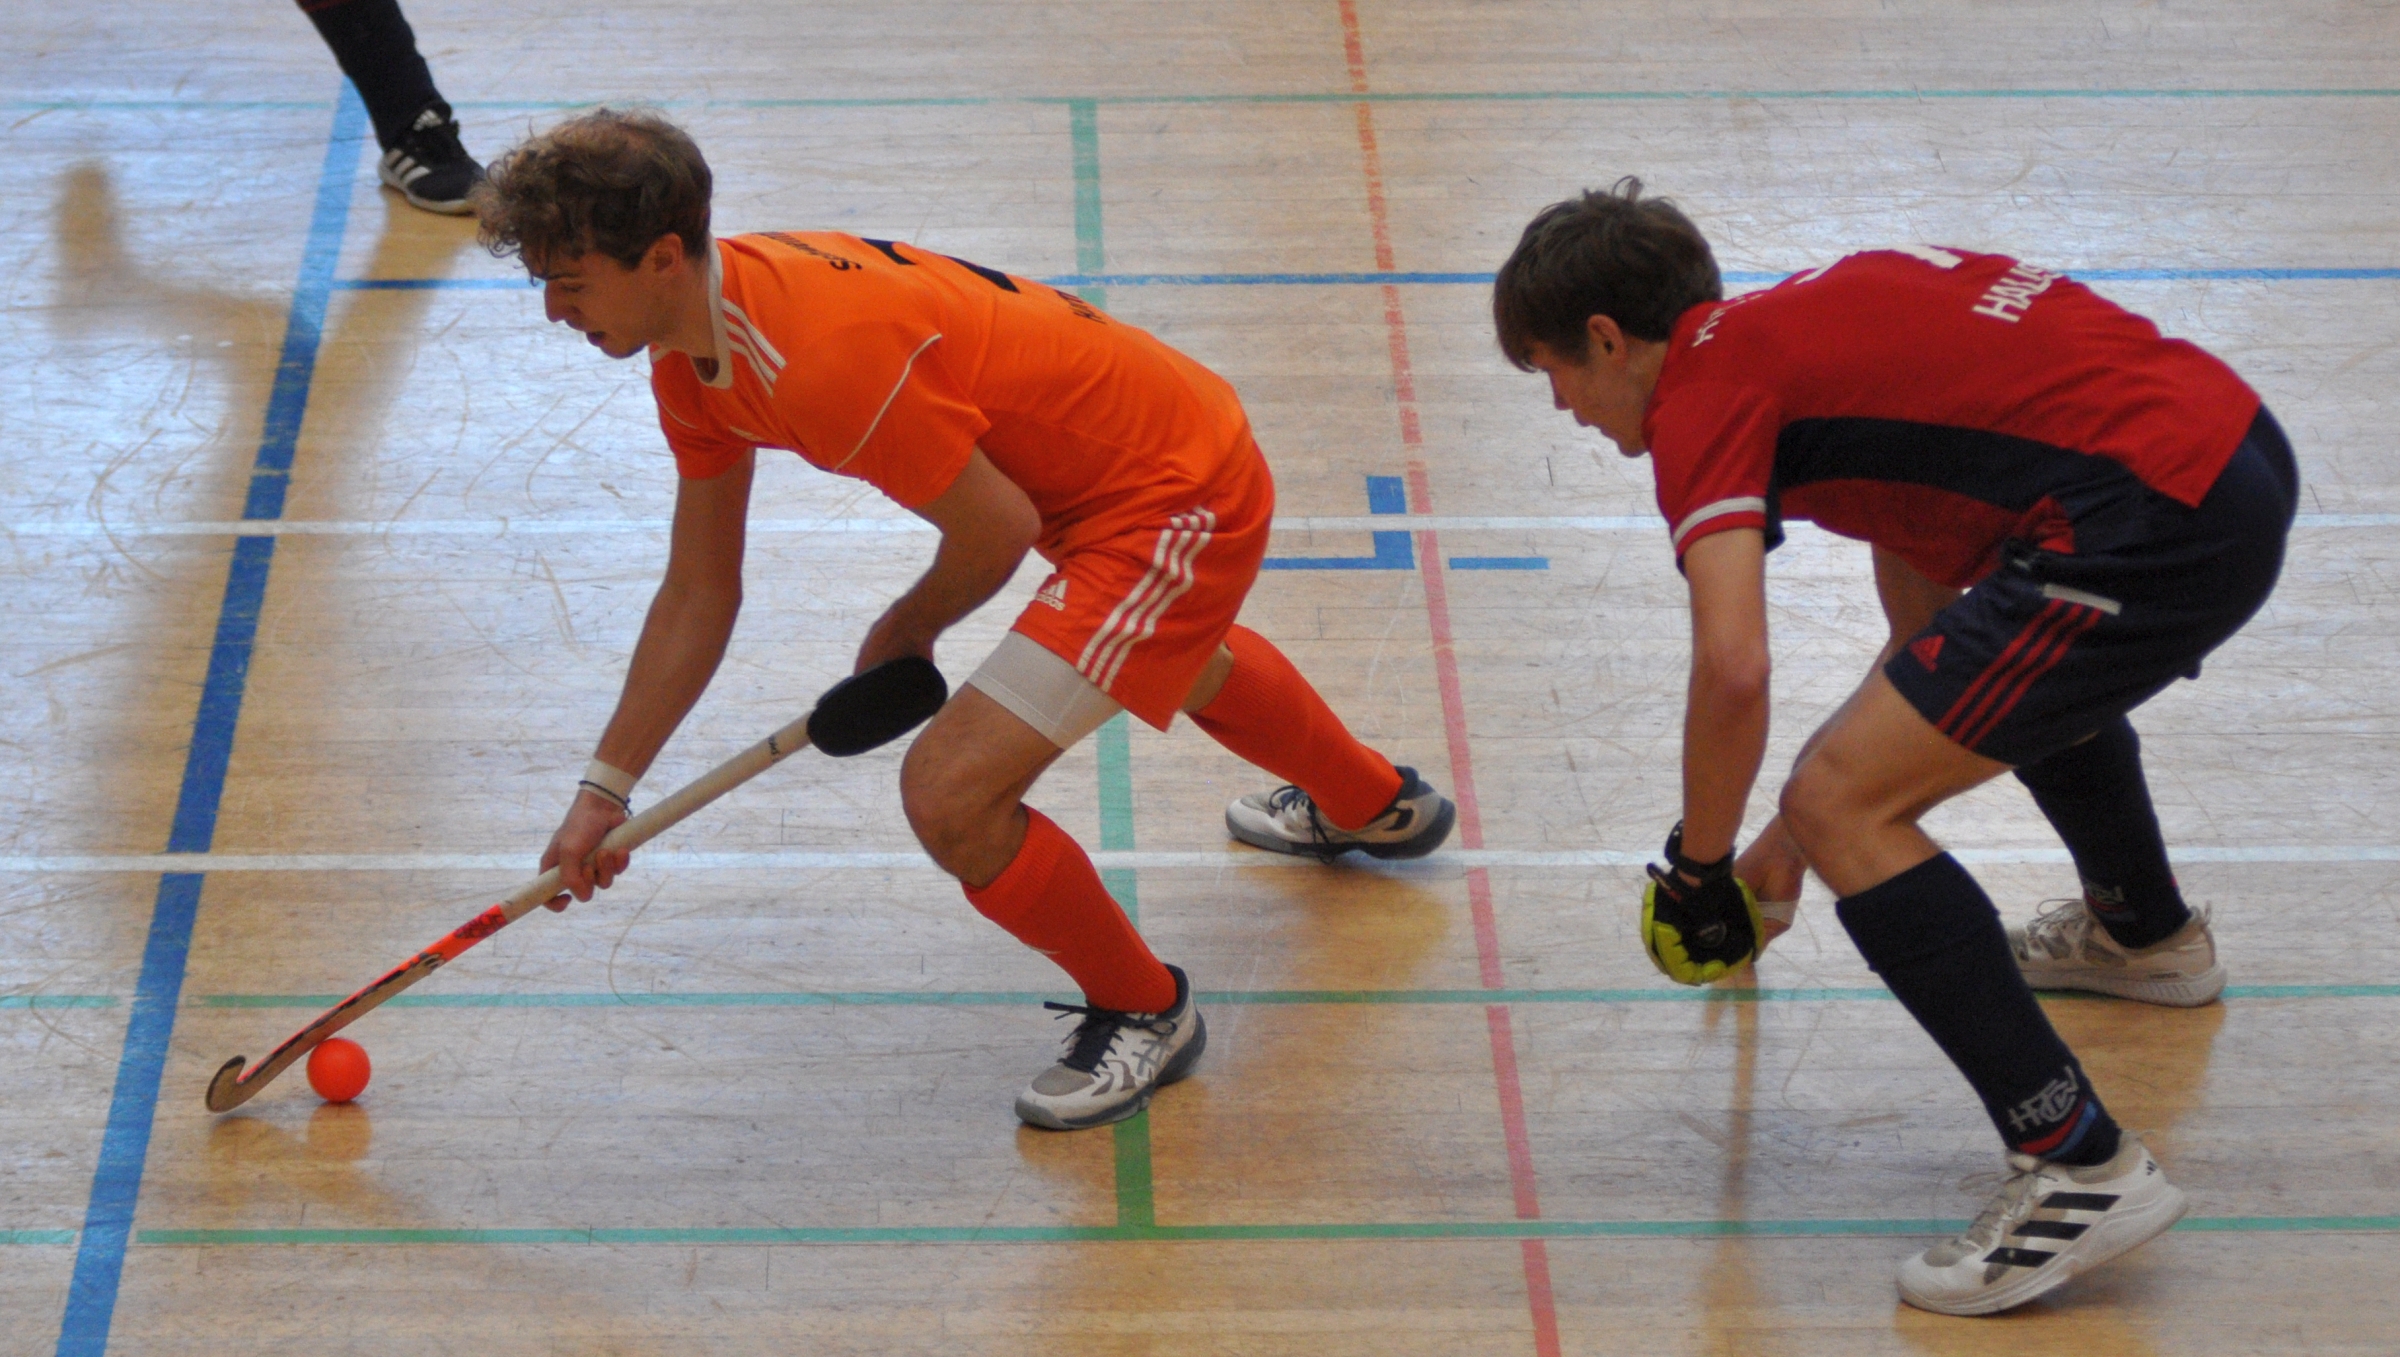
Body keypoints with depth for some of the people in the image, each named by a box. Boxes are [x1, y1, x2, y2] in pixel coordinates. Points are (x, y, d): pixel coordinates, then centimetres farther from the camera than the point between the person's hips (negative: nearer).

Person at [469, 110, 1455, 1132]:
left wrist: (908, 631, -4)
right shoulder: (693, 361, -5)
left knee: (951, 793, -16)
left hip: (1176, 499, -10)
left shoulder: (822, 358, -35)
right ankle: (1370, 805, 73)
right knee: (1178, 658, 41)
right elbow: (699, 596, 5)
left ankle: (1145, 1012, 11)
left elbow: (999, 530, -24)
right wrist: (604, 789, 5)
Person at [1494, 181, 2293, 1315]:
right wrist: (1798, 831, 30)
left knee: (1843, 809, -8)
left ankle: (2080, 1166, -10)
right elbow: (1931, 629, 27)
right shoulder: (1806, 322, 24)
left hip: (2157, 518, -10)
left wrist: (1698, 869, -2)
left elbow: (1732, 669, -18)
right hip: (2240, 444, 10)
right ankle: (2146, 934, 65)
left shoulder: (1705, 384, -4)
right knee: (2024, 659, 40)